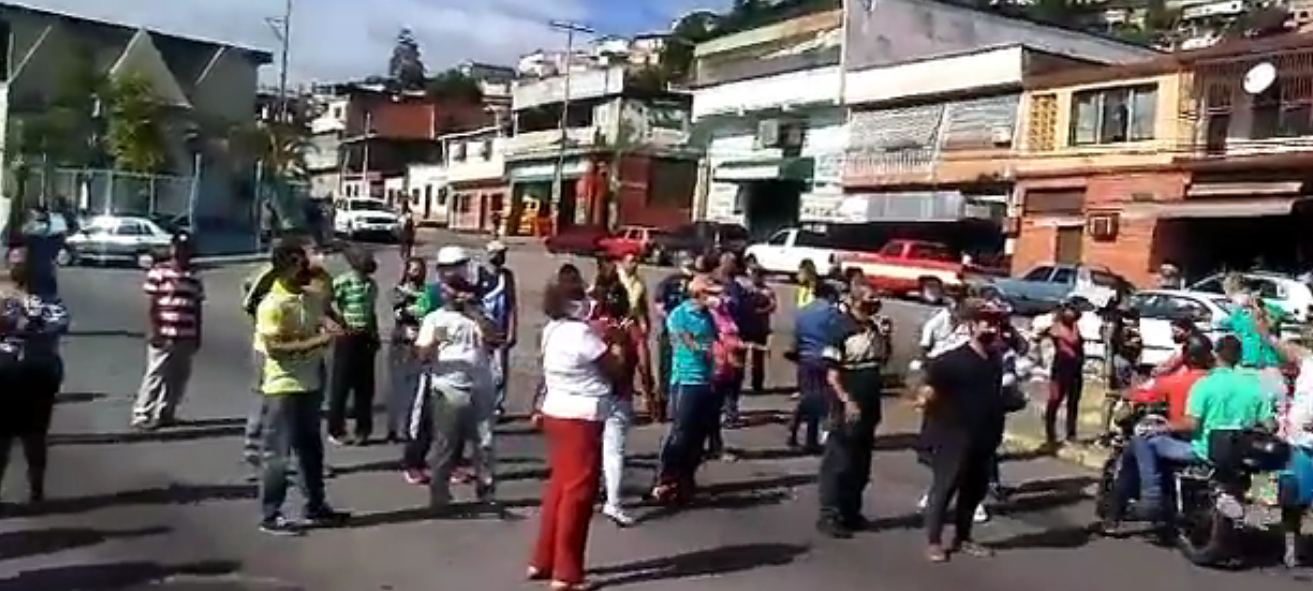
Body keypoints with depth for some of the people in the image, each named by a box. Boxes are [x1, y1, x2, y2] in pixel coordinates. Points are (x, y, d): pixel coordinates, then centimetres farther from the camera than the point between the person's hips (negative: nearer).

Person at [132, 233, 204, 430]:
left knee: (179, 377, 8)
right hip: (163, 336, -5)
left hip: (186, 337, 6)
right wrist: (153, 331, -12)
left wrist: (198, 335, 12)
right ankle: (141, 415, 3)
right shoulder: (158, 272, -3)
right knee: (156, 376, -4)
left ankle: (165, 414, 20)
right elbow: (150, 305, -5)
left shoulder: (194, 276, 13)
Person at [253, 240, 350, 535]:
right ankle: (270, 516, 11)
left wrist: (328, 331, -3)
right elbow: (275, 347, -22)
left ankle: (316, 507, 28)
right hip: (283, 388, -8)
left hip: (311, 384, 8)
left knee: (311, 449, 16)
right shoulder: (271, 305, -17)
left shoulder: (312, 297, 5)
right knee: (277, 453, 2)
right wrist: (317, 340, -25)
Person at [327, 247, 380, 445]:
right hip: (347, 337, -6)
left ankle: (363, 430, 19)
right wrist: (341, 322, -13)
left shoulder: (371, 284, 11)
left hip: (366, 338, 6)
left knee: (365, 386, 9)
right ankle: (336, 431, 11)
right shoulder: (341, 282, -10)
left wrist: (375, 334, 16)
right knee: (341, 385, 2)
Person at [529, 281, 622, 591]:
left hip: (556, 412, 9)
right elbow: (614, 369, -11)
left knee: (559, 486, 17)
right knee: (578, 493, -1)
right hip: (581, 417, -9)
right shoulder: (581, 333, -19)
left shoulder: (552, 330, 8)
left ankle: (542, 561, 25)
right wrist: (617, 349, 6)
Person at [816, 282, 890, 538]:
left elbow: (884, 359, 17)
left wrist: (886, 336, 1)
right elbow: (832, 375, -14)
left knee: (861, 464, 14)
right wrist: (847, 401, -19)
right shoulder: (842, 331, -13)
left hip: (869, 407, 7)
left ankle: (851, 512, 24)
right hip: (847, 408, -7)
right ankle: (829, 516, 5)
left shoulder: (875, 329, 6)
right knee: (838, 464, -2)